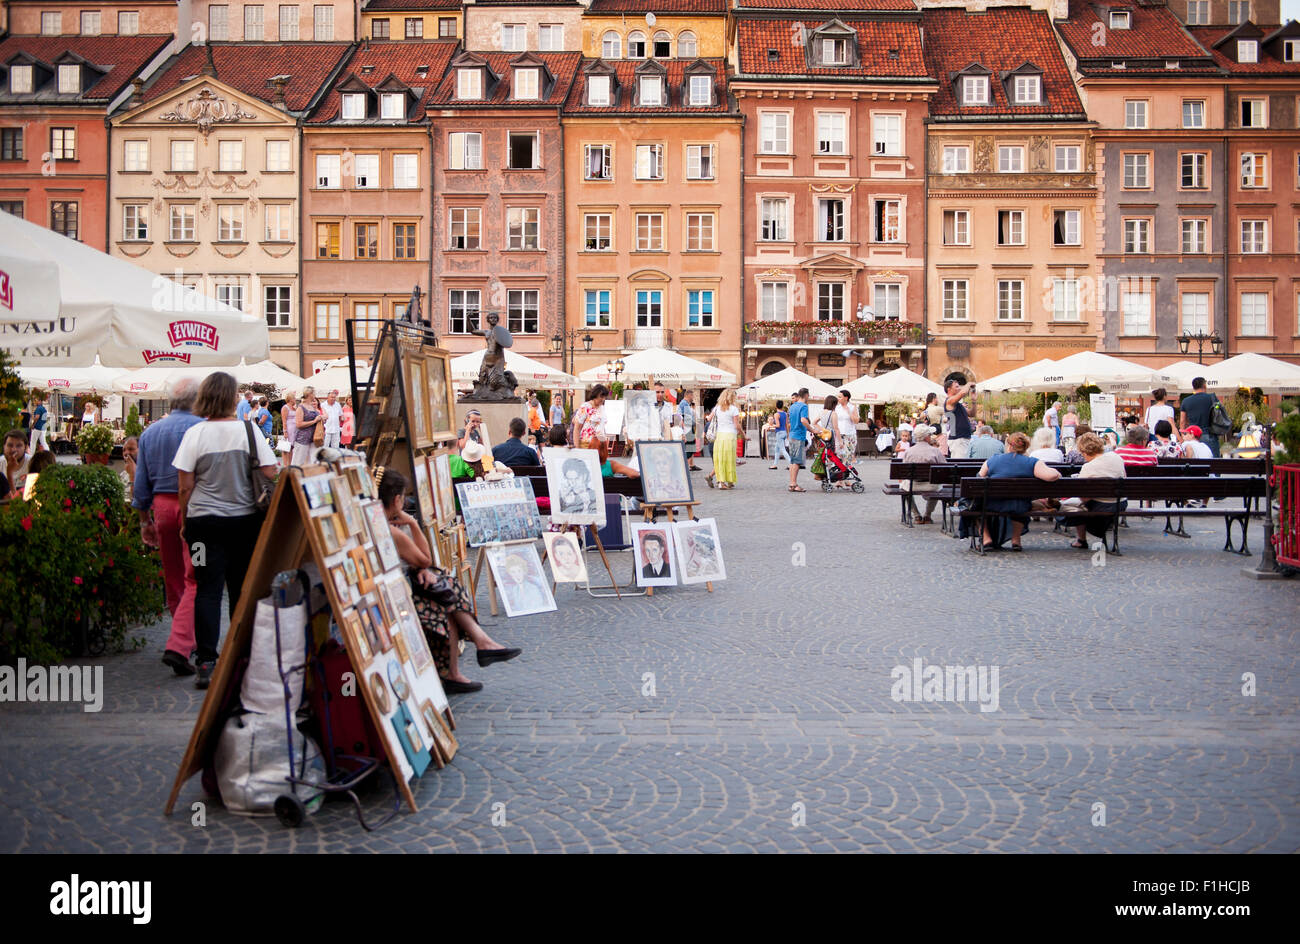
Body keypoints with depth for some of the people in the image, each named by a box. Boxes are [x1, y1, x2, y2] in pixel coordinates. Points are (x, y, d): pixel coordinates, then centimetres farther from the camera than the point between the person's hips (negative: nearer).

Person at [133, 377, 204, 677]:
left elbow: (141, 484, 13)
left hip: (162, 505, 6)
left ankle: (185, 640, 32)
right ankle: (179, 646, -17)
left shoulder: (149, 432, 10)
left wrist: (144, 521, 19)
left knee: (173, 578, 18)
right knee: (194, 579, -5)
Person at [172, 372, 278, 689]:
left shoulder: (195, 433, -6)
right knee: (243, 589, 11)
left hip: (205, 520, -1)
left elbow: (184, 486, -5)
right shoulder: (249, 430, -3)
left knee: (207, 589, 1)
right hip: (246, 520, 1)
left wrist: (185, 519, 7)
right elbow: (271, 476, -3)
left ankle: (206, 662, -4)